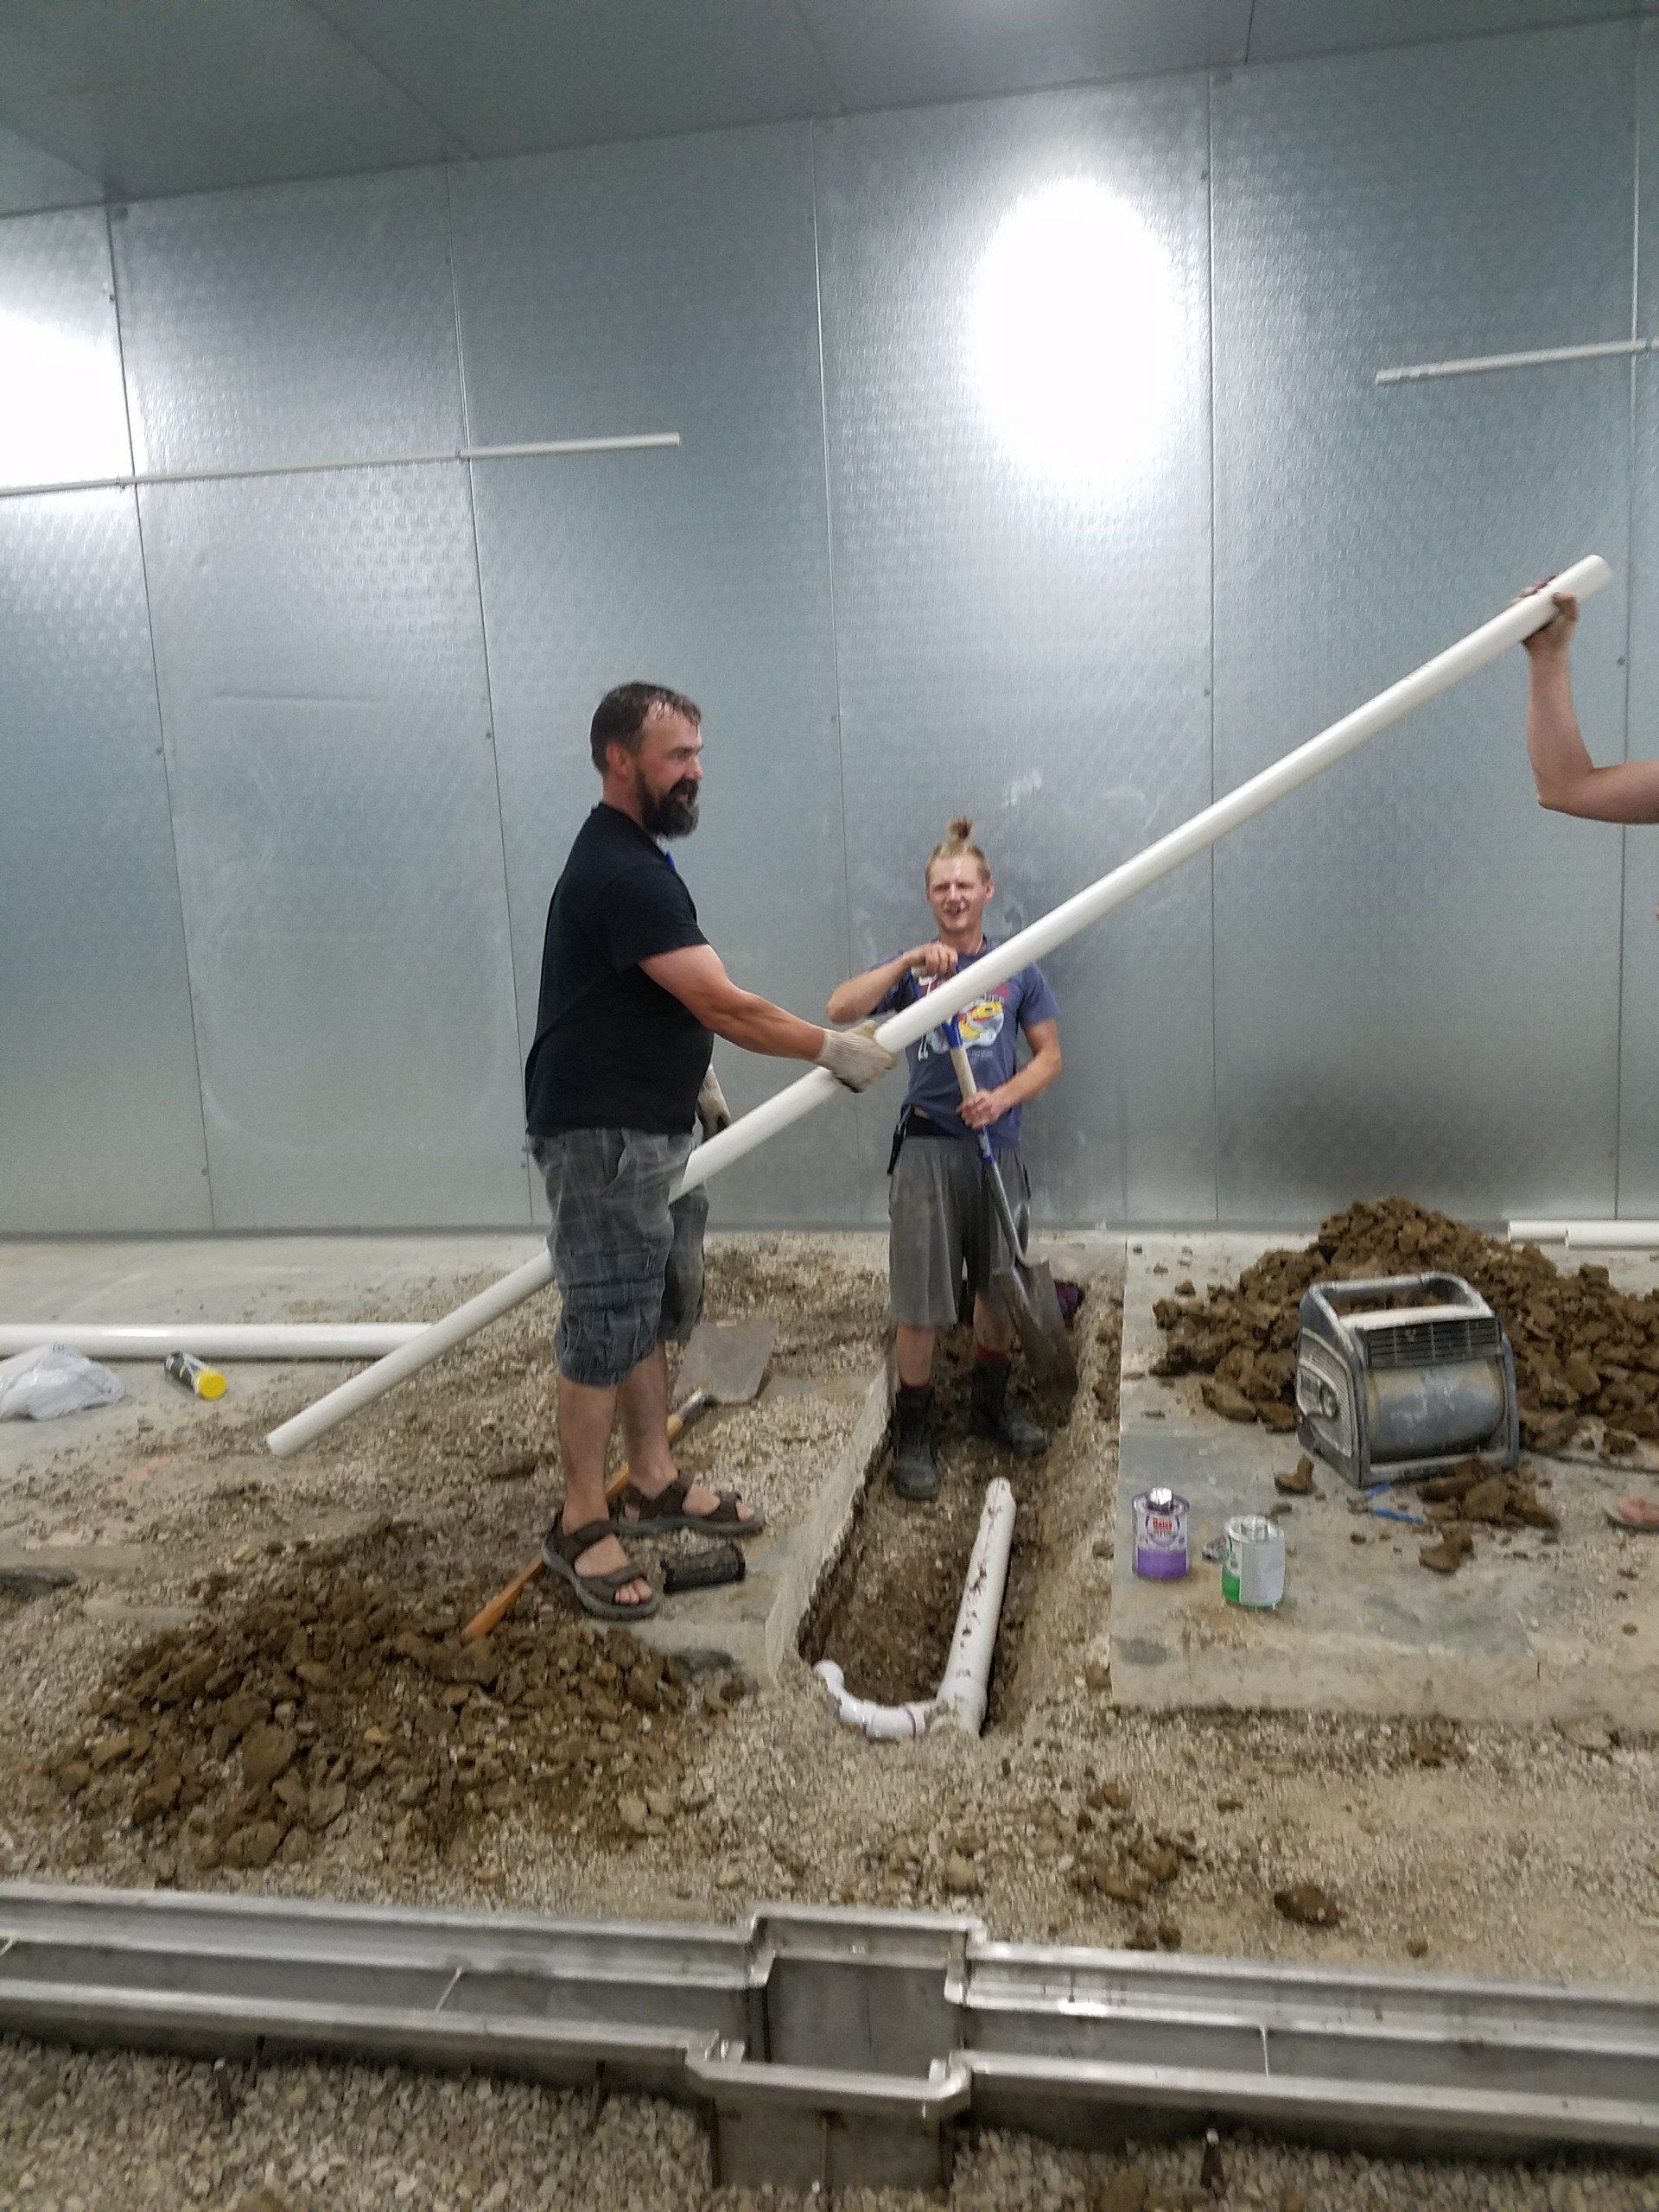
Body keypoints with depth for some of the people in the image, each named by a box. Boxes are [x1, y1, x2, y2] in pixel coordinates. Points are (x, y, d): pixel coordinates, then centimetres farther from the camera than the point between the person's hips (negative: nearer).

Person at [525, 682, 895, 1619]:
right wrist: (836, 1050, -16)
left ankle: (656, 1482, 29)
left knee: (656, 1313, 16)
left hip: (658, 1129, 10)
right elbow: (727, 1007, -24)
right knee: (608, 1327, -3)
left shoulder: (639, 857, 14)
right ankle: (582, 1525, 10)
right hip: (603, 1139, -10)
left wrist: (706, 1087, 17)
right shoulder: (619, 873, -21)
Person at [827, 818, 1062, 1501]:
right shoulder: (912, 967, 0)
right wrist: (909, 962, -24)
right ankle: (913, 1429, 16)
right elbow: (839, 1010, -15)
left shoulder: (1017, 970, 5)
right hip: (928, 1146, -2)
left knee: (1000, 1287, 15)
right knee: (921, 1300, 0)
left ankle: (992, 1400, 38)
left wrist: (1002, 1098, -11)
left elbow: (1049, 1055, 7)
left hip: (997, 1146, 2)